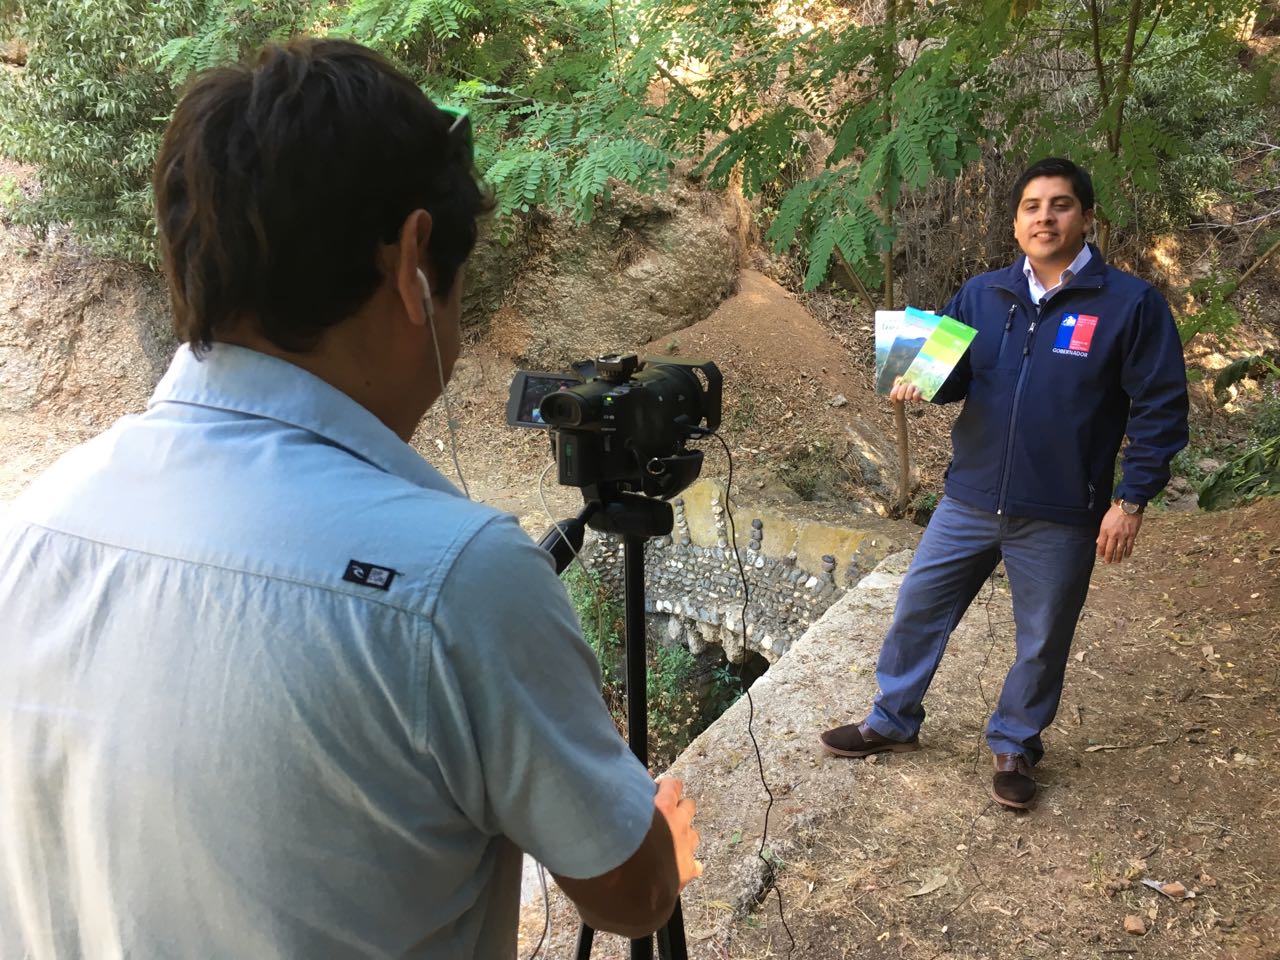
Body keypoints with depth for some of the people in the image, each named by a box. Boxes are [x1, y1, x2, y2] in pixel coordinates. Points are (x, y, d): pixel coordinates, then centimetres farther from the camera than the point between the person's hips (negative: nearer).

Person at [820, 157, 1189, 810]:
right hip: (969, 501, 3)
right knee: (917, 609, 11)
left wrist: (1132, 499, -10)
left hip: (1059, 519, -3)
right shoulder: (983, 295, 1)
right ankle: (893, 722, 33)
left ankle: (1015, 745, 37)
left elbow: (1160, 408, -6)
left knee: (1042, 641, 13)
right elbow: (951, 372, 10)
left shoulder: (1130, 304, -9)